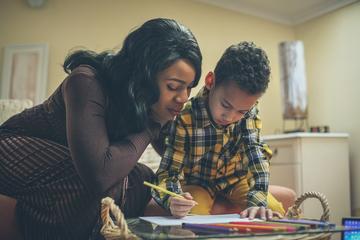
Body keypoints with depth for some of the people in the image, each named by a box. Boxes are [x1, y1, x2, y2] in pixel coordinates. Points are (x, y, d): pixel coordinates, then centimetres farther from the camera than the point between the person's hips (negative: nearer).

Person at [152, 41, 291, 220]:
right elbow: (168, 172, -27)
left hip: (235, 181, 5)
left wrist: (257, 202, -36)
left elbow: (256, 156, -22)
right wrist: (172, 201, -49)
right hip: (196, 185, -4)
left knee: (275, 212, -13)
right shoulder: (184, 119, -31)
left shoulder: (249, 113, -17)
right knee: (194, 215, -34)